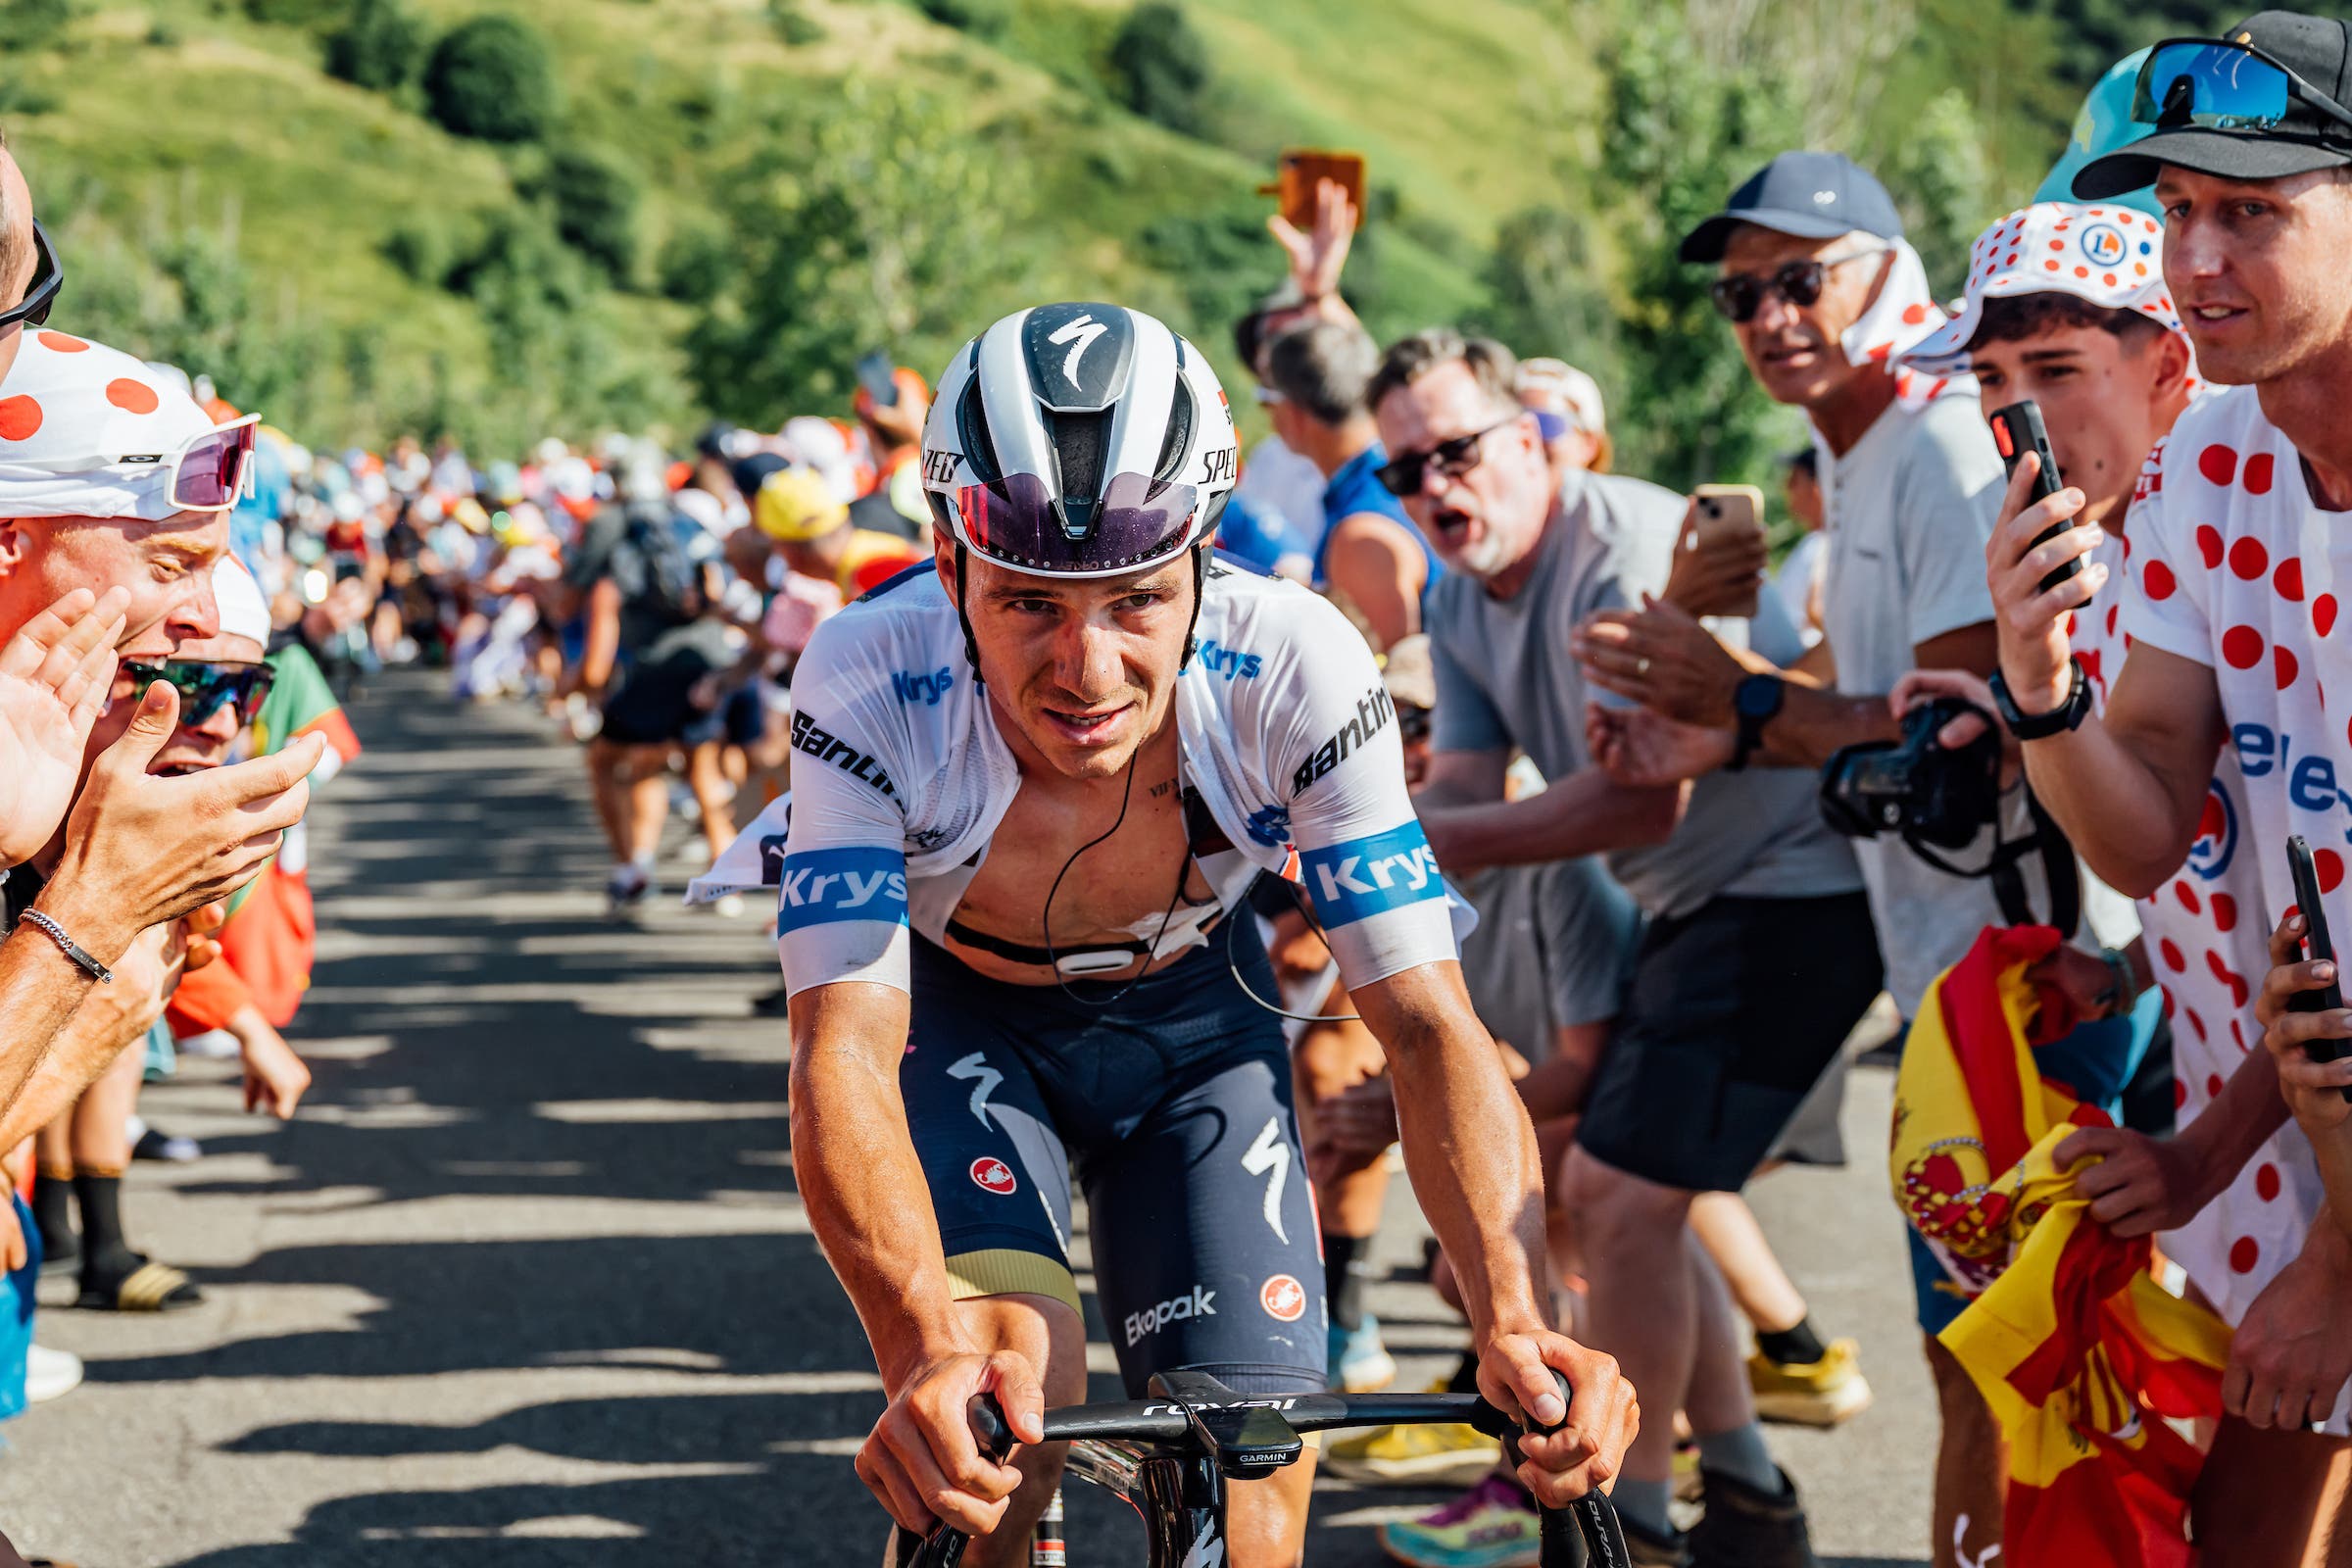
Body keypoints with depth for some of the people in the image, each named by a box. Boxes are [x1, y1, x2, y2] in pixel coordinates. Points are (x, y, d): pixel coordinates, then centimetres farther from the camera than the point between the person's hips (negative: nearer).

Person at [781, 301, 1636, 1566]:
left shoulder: (1292, 668, -31)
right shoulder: (870, 685, -34)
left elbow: (1427, 1026, -29)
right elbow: (843, 1048, -39)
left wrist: (1513, 1318, -46)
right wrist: (927, 1335, -58)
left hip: (1189, 1015, 1)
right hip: (956, 1016, -1)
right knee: (1014, 1398, -29)